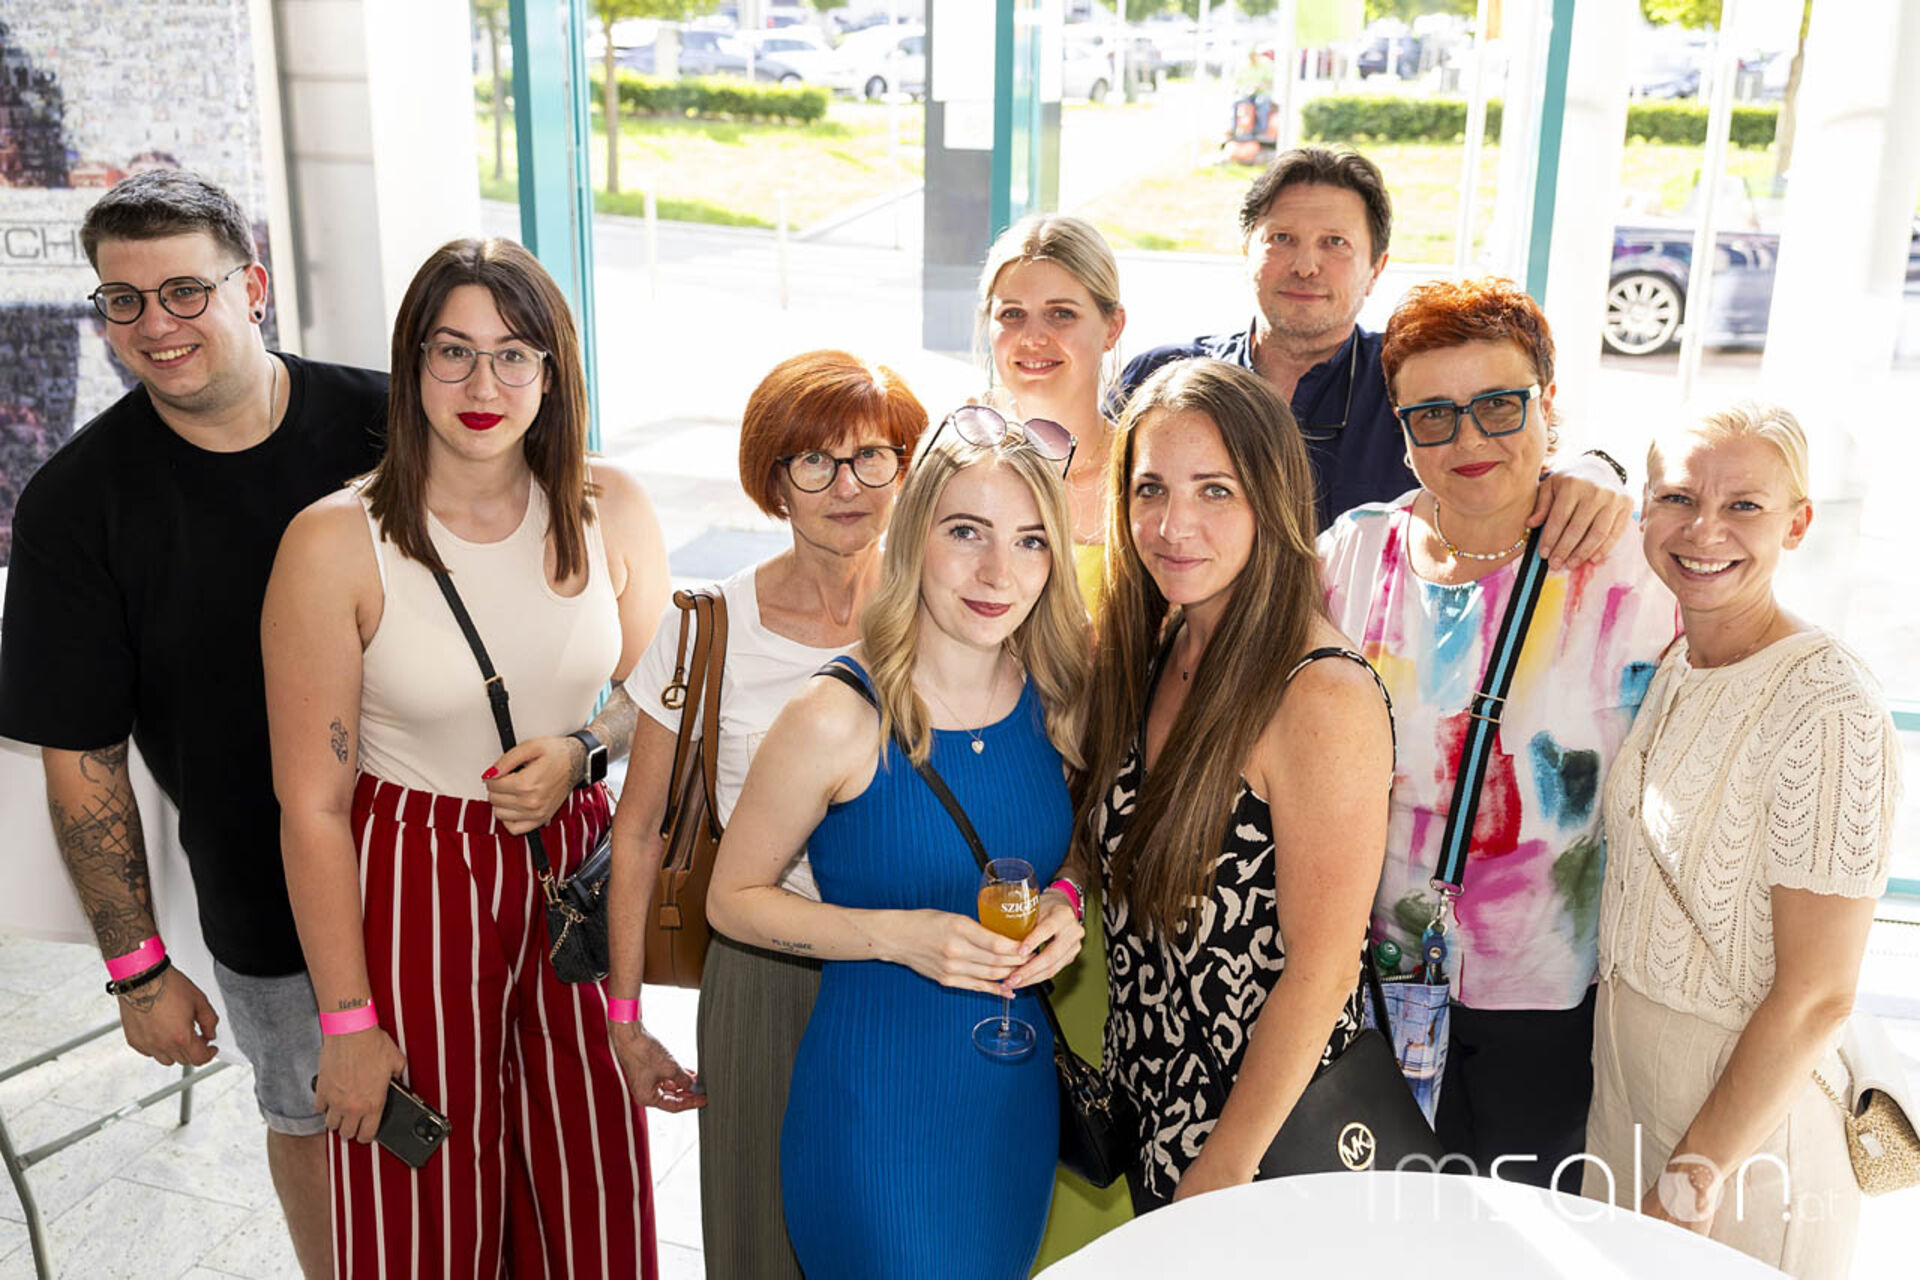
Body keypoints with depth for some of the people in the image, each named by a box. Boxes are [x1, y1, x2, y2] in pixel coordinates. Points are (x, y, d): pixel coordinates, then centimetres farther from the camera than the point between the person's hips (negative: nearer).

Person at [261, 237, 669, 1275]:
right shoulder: (334, 543, -15)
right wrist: (347, 1022, -9)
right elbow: (312, 806, -11)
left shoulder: (609, 510, -5)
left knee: (594, 1190, 15)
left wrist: (581, 752, -13)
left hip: (574, 870, 3)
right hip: (410, 886, -3)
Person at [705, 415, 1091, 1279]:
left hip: (1020, 1100, 5)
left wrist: (1063, 901, -9)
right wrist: (897, 934, -22)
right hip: (875, 1108, -5)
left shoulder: (1056, 700, -4)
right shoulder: (838, 720, -20)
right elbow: (732, 899, -10)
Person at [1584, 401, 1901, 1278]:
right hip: (1623, 1075, 7)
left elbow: (1816, 998, -19)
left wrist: (1690, 1186, -15)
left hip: (1744, 1109, -6)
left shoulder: (1827, 710, -21)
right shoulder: (1666, 674, 1)